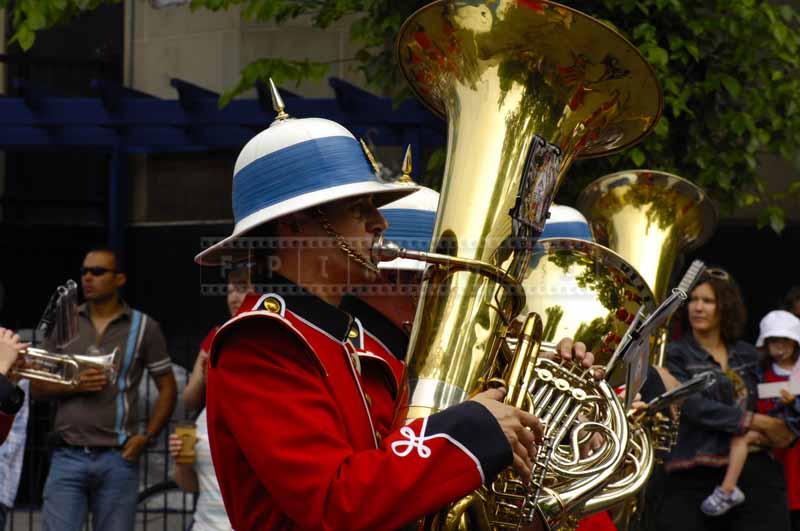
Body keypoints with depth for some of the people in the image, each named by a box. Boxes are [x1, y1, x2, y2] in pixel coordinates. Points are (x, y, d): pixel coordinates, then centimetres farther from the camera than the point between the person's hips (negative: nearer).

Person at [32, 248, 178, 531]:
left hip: (117, 459, -1)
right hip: (68, 457, 1)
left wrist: (146, 437, -4)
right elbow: (37, 388, 11)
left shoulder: (144, 327, 3)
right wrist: (73, 386, -9)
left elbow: (167, 388, 7)